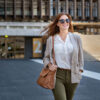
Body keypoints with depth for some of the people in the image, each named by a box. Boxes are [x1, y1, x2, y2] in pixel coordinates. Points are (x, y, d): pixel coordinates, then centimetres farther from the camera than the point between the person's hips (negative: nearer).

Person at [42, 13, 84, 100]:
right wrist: (49, 65, -8)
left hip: (72, 76, 2)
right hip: (57, 74, -2)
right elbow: (46, 57, 12)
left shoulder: (76, 38, 6)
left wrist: (80, 70, 8)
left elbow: (80, 56, 14)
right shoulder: (51, 39, 4)